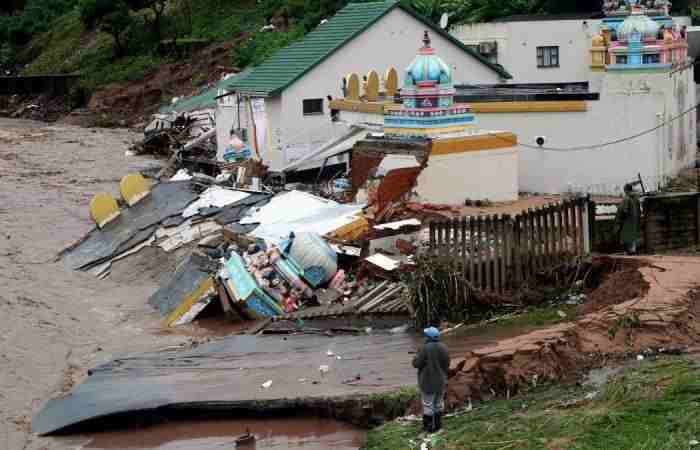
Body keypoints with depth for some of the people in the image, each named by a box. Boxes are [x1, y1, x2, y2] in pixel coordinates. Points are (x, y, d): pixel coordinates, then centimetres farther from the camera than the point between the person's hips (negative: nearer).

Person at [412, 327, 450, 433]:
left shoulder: (426, 348, -21)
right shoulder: (444, 347, -5)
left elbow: (417, 364, -16)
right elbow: (447, 364, 3)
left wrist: (416, 358, 5)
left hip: (428, 381, -5)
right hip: (441, 380, 5)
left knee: (428, 404, 6)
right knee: (439, 403, 18)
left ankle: (429, 426, 11)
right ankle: (437, 425, 26)